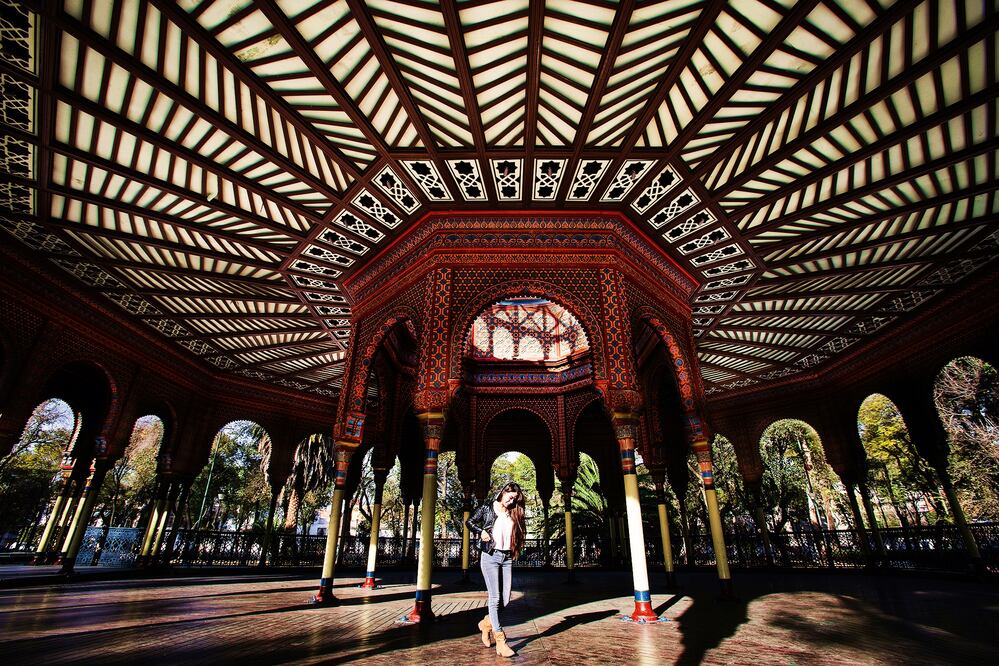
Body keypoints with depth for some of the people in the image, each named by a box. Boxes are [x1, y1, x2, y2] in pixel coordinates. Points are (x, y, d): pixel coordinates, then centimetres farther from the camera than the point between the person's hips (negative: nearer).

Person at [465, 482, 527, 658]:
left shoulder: (514, 514, 11)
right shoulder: (488, 507, 0)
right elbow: (470, 522, 6)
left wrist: (514, 553, 4)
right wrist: (480, 532, -10)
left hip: (507, 558, 5)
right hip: (490, 556, -4)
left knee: (505, 599, 3)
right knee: (495, 598, -6)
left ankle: (486, 623, 29)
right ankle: (500, 641, 1)